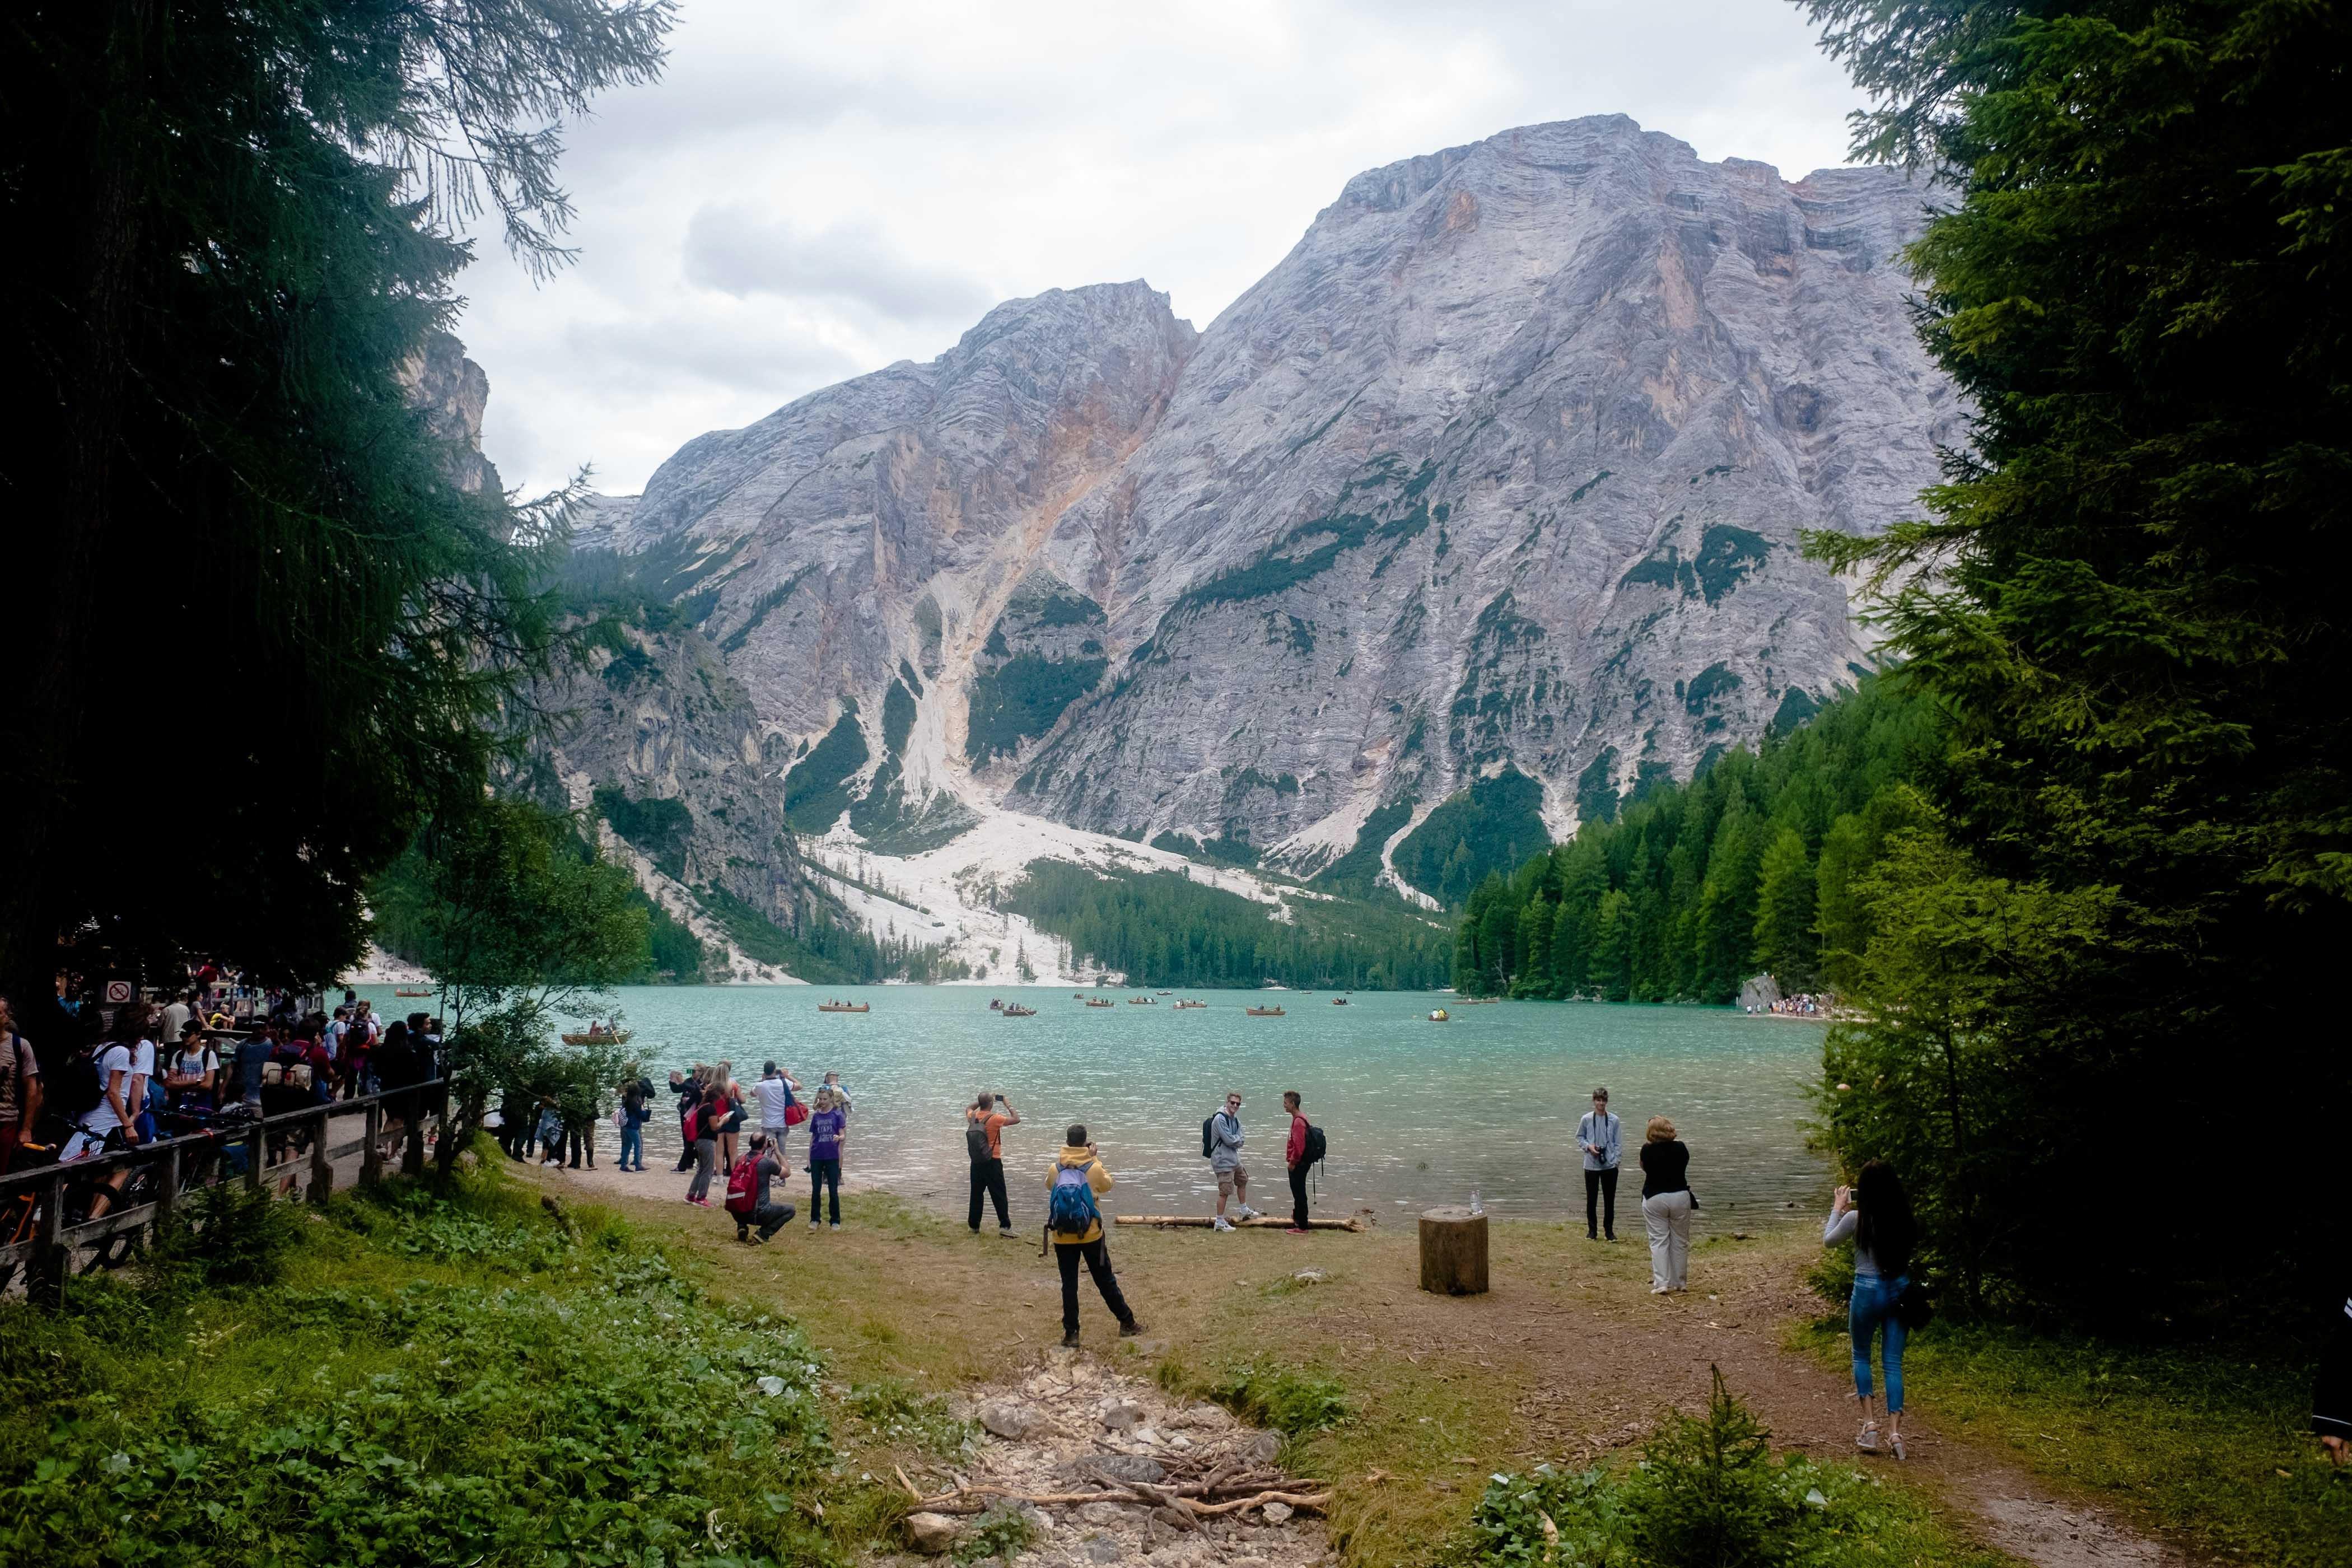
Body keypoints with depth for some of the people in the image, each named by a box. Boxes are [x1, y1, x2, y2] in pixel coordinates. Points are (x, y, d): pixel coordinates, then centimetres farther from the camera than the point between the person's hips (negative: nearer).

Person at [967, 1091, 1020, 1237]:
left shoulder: (972, 1117, 0)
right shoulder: (994, 1119, -16)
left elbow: (970, 1108, 25)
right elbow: (1016, 1120, -9)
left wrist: (982, 1101, 22)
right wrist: (1008, 1105, 2)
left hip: (976, 1163, 5)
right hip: (992, 1163, -5)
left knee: (976, 1195, 12)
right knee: (999, 1195, 0)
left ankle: (974, 1226, 15)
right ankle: (1005, 1226, -1)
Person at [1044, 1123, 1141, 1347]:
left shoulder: (1055, 1169, -6)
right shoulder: (1094, 1168, -11)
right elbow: (1108, 1185, 9)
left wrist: (1063, 1158, 15)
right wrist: (1096, 1159, 14)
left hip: (1062, 1237, 1)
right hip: (1091, 1236, -1)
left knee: (1069, 1284, 9)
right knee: (1106, 1281, 11)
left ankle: (1070, 1332, 9)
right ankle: (1127, 1323, 20)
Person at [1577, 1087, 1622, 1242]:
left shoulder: (1614, 1120, -3)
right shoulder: (1586, 1119, -3)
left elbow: (1618, 1143, 2)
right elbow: (1579, 1137, 9)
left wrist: (1615, 1160, -6)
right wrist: (1588, 1146, -10)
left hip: (1610, 1165, 0)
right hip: (1591, 1165, 0)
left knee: (1610, 1200, 7)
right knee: (1591, 1200, 5)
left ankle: (1609, 1230, 18)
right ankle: (1592, 1230, 17)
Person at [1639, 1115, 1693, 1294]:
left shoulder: (1647, 1150, -10)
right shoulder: (1680, 1147, -4)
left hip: (1654, 1199, -2)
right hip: (1680, 1197, 2)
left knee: (1658, 1241, 1)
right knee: (1680, 1241, 11)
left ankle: (1661, 1283, -8)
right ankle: (1680, 1283, 17)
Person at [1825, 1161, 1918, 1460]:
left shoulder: (1856, 1218, -13)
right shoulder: (1905, 1219, -3)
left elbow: (1828, 1241, 4)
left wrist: (1837, 1209, 15)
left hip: (1868, 1291, -3)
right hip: (1900, 1289, 3)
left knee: (1861, 1356, 17)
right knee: (1894, 1362, 6)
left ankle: (1869, 1422, 6)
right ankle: (1895, 1431, -1)